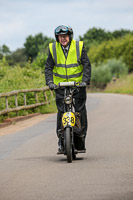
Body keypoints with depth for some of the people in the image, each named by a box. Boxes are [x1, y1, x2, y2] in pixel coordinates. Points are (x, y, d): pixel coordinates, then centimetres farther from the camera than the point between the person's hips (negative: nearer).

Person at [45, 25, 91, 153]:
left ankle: (81, 137, 7)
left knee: (80, 111, -3)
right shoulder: (53, 49, 1)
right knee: (61, 111, -7)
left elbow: (86, 65, -4)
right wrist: (49, 81, -11)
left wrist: (85, 80, -16)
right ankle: (61, 139, 0)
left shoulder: (79, 46, -3)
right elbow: (48, 67, 4)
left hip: (78, 84, 0)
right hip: (60, 85, 1)